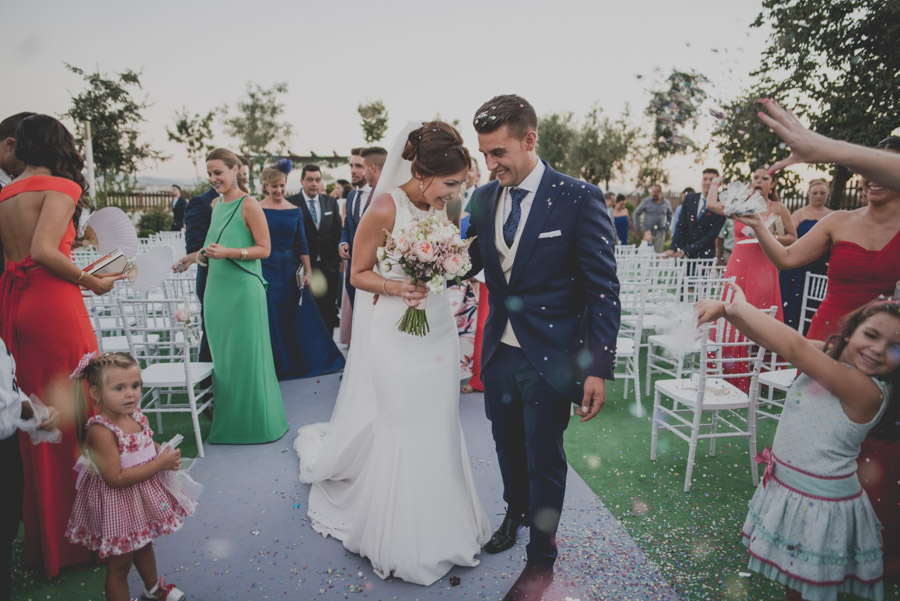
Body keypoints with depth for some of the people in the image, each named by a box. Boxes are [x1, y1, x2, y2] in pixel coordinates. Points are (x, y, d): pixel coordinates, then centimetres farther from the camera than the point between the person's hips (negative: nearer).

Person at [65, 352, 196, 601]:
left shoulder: (136, 416, -6)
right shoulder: (101, 431, -29)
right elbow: (115, 479, -29)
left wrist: (166, 454, -7)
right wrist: (160, 464, -28)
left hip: (144, 496, 8)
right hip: (117, 504, -8)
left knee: (144, 544, 31)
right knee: (119, 564, 12)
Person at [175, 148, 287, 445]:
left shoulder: (248, 205, -9)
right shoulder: (216, 204, 14)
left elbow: (264, 249, -12)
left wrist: (228, 252, -21)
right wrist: (194, 257, 15)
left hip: (243, 290, -7)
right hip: (217, 289, 7)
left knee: (246, 355, 1)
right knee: (222, 356, 12)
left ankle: (254, 420, 17)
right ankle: (228, 418, 26)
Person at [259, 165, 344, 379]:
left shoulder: (295, 211, 6)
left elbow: (302, 244, 7)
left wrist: (308, 271, 2)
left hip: (291, 270, 3)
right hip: (267, 270, -3)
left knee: (300, 316, 7)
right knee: (272, 320, 3)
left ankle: (310, 360, 23)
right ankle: (278, 365, 17)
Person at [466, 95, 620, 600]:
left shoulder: (579, 198, -13)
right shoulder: (484, 198, 3)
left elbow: (603, 290, -12)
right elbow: (470, 263, 9)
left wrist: (598, 367, -16)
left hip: (550, 357, -5)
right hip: (499, 351, 5)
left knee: (545, 459, 11)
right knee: (508, 445, 23)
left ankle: (541, 559, 35)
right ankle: (516, 514, 53)